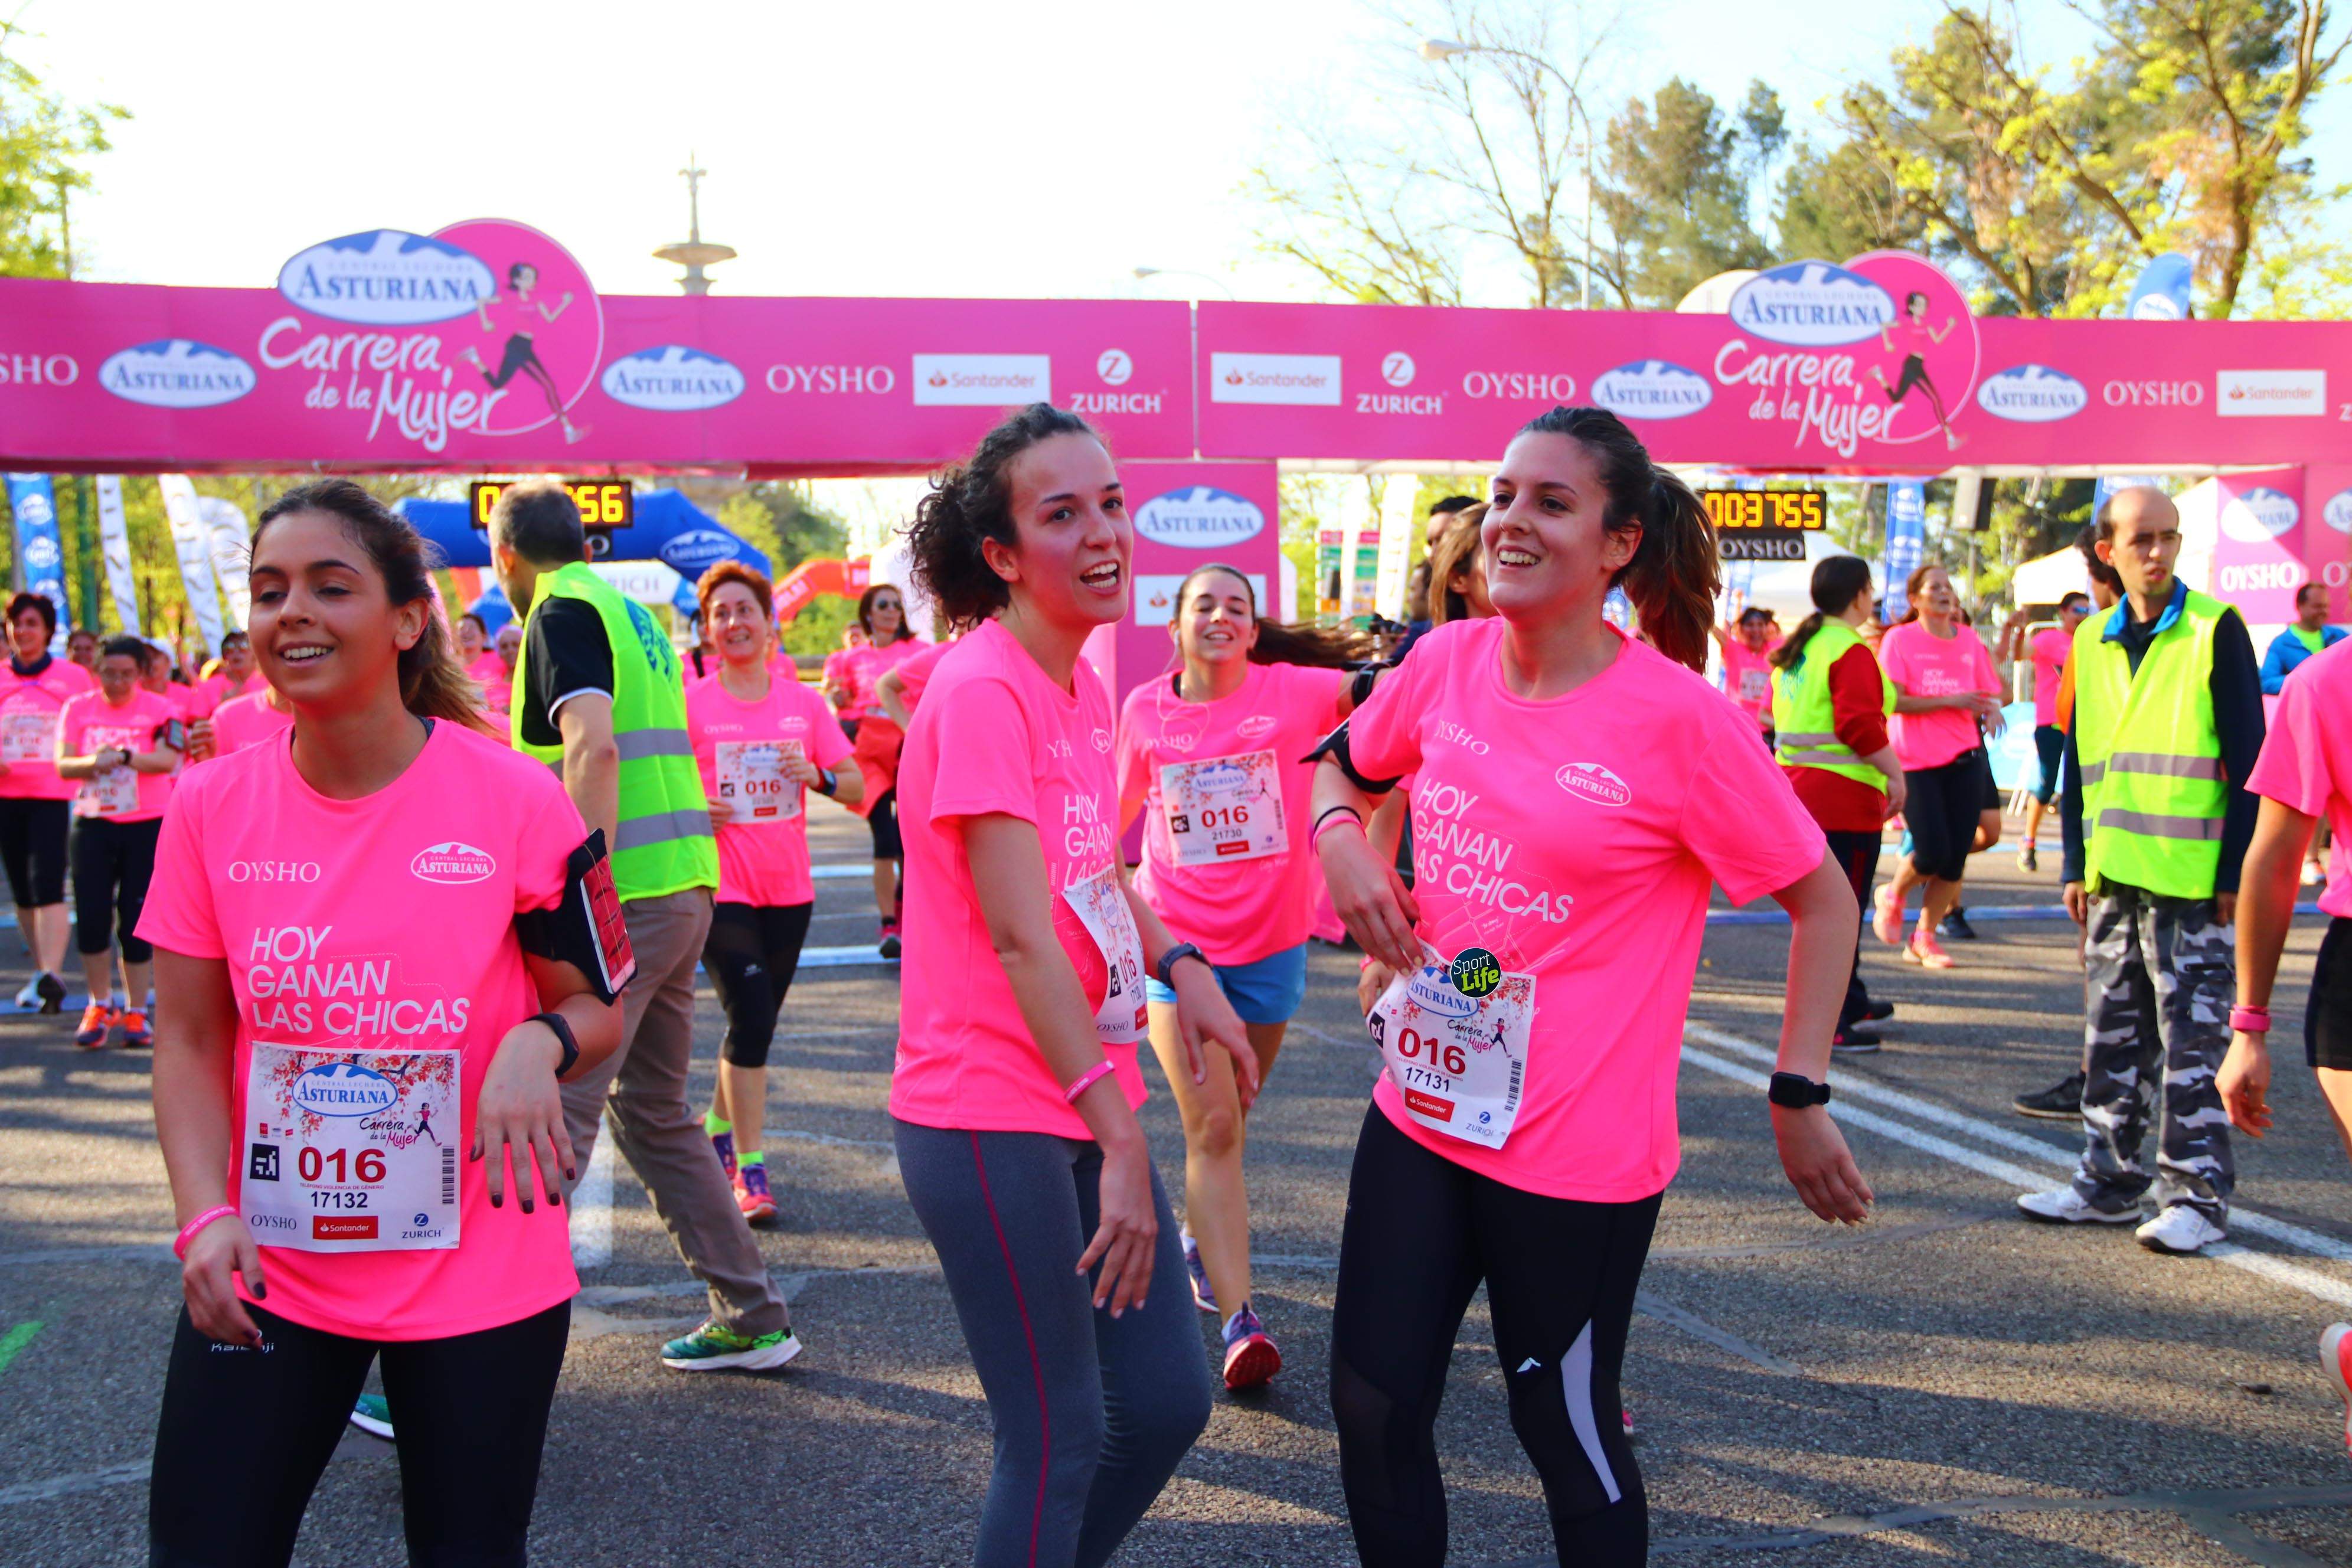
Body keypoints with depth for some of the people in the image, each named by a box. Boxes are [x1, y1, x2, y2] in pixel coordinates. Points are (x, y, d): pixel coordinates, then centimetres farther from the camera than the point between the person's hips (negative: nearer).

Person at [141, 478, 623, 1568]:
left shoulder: (517, 801, -10)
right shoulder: (211, 806, -2)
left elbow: (598, 1010, -1)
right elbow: (190, 1040, 4)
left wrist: (539, 1043, -24)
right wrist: (205, 1215, -10)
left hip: (482, 1281, -2)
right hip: (263, 1274, 2)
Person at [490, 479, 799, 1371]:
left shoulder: (562, 615, -7)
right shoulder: (632, 614, 21)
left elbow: (594, 746, -22)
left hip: (623, 896, -9)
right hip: (685, 887, 9)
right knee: (652, 1111, 18)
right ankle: (751, 1319, 23)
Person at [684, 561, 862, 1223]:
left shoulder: (804, 702, 5)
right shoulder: (690, 704, -3)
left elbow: (856, 787, 7)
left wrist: (818, 776, -13)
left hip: (788, 890, 4)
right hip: (721, 889, -4)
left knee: (755, 1022, 14)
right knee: (751, 1015, -14)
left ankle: (717, 1132, 35)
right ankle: (750, 1168, -5)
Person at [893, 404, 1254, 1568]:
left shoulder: (1082, 684, 10)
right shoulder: (982, 689, -17)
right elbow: (1020, 936, -21)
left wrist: (1181, 967, 5)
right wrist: (1119, 1136, -21)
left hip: (1087, 1100, 9)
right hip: (991, 1118, -9)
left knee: (1167, 1401, 13)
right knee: (1061, 1437, 1)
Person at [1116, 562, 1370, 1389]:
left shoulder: (1287, 692, -7)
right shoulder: (1144, 710, -1)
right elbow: (1118, 813, 14)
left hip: (1271, 942, 1)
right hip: (1176, 941, -1)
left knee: (1227, 1119, 17)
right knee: (1211, 1126, -10)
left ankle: (1197, 1240, 43)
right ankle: (1239, 1320, -11)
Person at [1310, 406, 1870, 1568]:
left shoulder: (1678, 718, -16)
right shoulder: (1447, 663, -1)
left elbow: (1823, 901, -8)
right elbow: (1342, 764, 18)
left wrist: (1800, 1098, -10)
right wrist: (1341, 840, -3)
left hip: (1577, 1152, -5)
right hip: (1420, 1111, 5)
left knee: (1568, 1433, 12)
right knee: (1372, 1402, 12)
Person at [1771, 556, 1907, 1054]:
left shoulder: (1793, 649, 13)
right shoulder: (1851, 653, -15)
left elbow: (1776, 714, 17)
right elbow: (1861, 727, -24)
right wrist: (1896, 773, -16)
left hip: (1796, 786, 9)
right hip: (1845, 797, -9)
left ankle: (1851, 1001, 33)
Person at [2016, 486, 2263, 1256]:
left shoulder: (2215, 630, -5)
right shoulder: (2092, 641, 10)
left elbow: (2248, 759, -7)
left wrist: (2236, 873, -11)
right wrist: (2078, 865, 11)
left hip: (2192, 879, -6)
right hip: (2113, 877, 6)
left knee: (2192, 1040, -1)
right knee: (2113, 1039, 12)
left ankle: (2197, 1193, 8)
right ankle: (2112, 1181, 22)